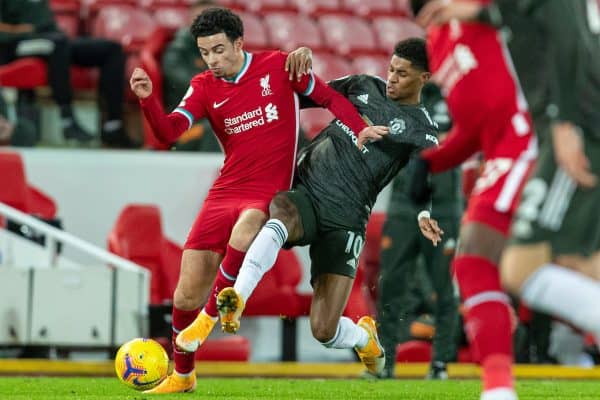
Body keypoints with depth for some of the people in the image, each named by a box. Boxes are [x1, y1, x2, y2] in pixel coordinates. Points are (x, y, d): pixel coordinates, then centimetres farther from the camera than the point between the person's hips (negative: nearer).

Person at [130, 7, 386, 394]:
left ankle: (212, 315, -16)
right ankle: (182, 376, 20)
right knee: (186, 296, -1)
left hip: (270, 195, -4)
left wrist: (360, 129, -8)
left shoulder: (278, 67, -2)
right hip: (224, 193, 4)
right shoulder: (204, 87, 5)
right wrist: (148, 99, -27)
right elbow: (169, 132, -9)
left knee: (243, 232, -39)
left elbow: (330, 97, 6)